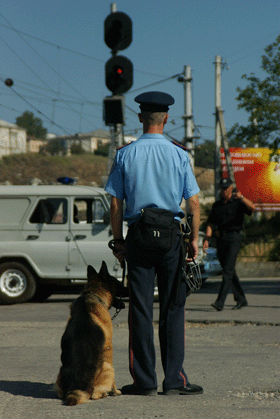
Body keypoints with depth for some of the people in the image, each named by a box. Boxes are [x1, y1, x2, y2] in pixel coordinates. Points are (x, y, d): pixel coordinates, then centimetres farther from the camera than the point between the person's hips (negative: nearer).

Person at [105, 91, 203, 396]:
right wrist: (194, 238, 9)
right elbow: (194, 203, -1)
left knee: (140, 309, 3)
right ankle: (174, 380, 2)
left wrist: (118, 241, 8)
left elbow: (115, 203, 0)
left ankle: (144, 380, 4)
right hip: (172, 234, -1)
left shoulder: (125, 155, 1)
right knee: (172, 308, 3)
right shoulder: (179, 155, 0)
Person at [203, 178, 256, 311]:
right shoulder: (217, 205, 16)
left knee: (228, 270, -14)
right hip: (220, 239, 6)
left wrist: (241, 197, -35)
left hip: (233, 238, -6)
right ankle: (241, 300, 22)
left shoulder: (238, 202, 2)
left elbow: (252, 207, -18)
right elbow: (211, 224, 13)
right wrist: (206, 239, 0)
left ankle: (220, 302, -21)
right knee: (229, 271, 10)